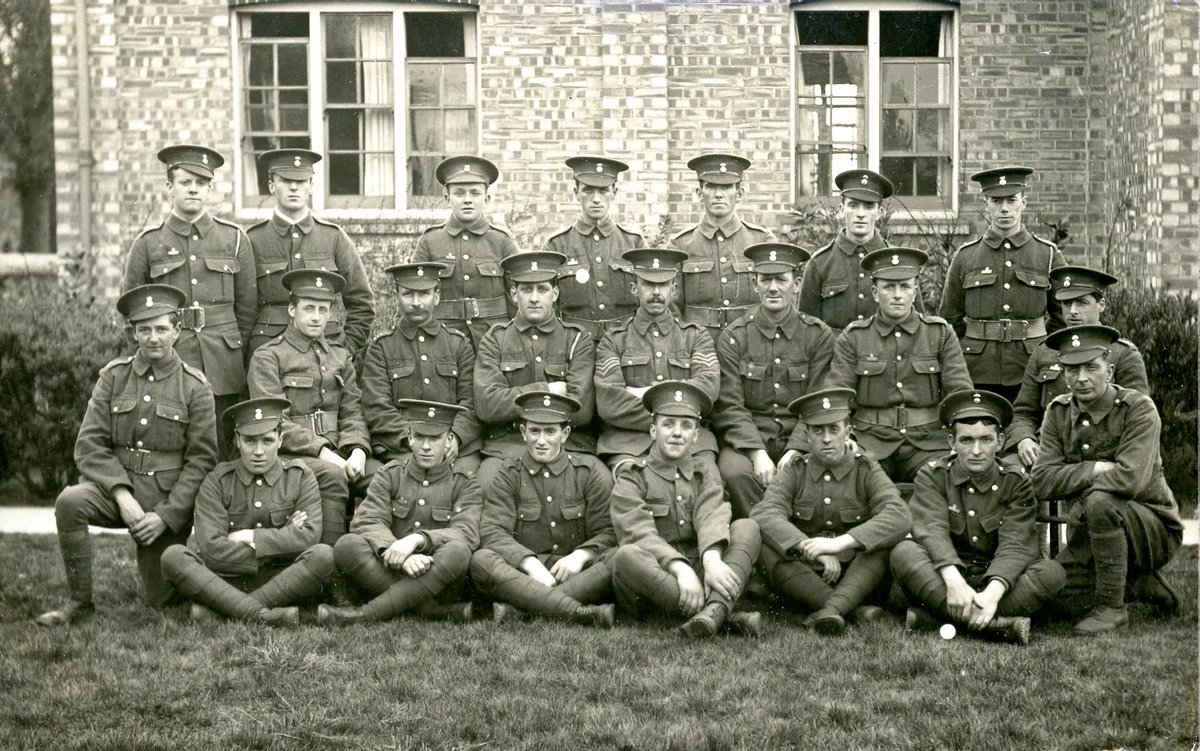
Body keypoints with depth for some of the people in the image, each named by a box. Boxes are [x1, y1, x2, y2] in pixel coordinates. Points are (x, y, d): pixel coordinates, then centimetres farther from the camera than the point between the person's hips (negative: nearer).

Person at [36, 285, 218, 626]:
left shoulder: (195, 387, -4)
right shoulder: (113, 376, 1)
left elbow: (201, 460, -6)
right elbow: (89, 445, -3)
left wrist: (165, 515, -14)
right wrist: (122, 495, -17)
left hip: (168, 499, -1)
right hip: (115, 486, 2)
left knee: (161, 600, 2)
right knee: (70, 501, -31)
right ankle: (80, 602, -16)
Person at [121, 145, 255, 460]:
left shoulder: (234, 238, 8)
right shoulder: (148, 243, 5)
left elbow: (247, 307, 10)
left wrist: (233, 354, 6)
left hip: (223, 373, 1)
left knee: (222, 454, 3)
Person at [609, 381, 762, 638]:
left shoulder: (706, 474, 17)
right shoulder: (632, 478, 7)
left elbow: (712, 518, -6)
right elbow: (640, 534, -12)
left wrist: (712, 560, -29)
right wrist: (680, 569, -30)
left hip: (699, 572, 3)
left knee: (747, 527, -15)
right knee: (626, 557, -33)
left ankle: (716, 608, -42)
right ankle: (729, 616, -42)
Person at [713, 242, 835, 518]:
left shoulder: (819, 336, 5)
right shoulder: (733, 337, 3)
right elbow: (729, 406, -4)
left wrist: (795, 451, -17)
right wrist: (757, 453, -19)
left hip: (801, 440, 1)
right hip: (747, 439, 0)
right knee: (734, 472, -33)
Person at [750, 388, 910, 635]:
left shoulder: (866, 471, -1)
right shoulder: (794, 473, 2)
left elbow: (900, 518, -20)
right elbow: (764, 515, -17)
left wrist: (840, 542, -33)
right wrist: (810, 549, -34)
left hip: (858, 577, -1)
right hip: (804, 579, 1)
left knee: (885, 542, -27)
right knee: (765, 548, -27)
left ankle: (832, 608, -43)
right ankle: (853, 610, -34)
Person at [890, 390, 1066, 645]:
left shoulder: (1017, 482, 1)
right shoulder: (933, 476, 0)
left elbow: (1014, 546, -13)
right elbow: (931, 531, -17)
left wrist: (993, 591, -33)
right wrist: (953, 581, -37)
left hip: (994, 581, 1)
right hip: (942, 580, -1)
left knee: (1053, 573, -25)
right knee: (903, 552, -30)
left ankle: (935, 616, -33)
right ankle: (1000, 624, -41)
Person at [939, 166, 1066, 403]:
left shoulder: (1048, 255, 5)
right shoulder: (965, 257, 6)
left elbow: (1065, 317, 11)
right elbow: (949, 320, 11)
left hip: (1032, 375, 0)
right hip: (977, 377, 0)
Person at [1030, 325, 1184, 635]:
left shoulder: (1138, 408, -16)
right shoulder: (1058, 412, 0)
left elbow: (1131, 480, -30)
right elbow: (1042, 481, -10)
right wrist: (1095, 469, -20)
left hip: (1154, 527, -6)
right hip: (1091, 531, 6)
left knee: (1099, 501, -35)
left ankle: (1112, 606, -19)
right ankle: (1144, 586, 11)